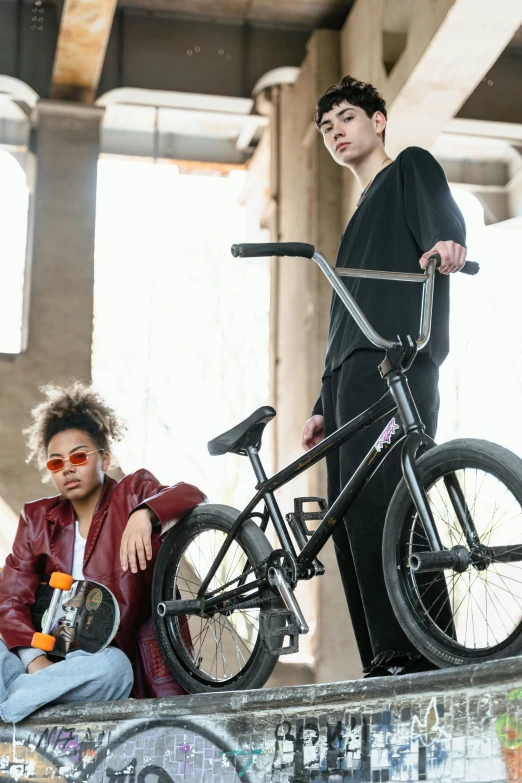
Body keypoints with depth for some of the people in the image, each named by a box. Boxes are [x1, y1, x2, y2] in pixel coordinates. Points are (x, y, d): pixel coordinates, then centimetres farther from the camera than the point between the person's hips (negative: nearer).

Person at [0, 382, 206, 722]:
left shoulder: (131, 494, 7)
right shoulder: (37, 518, 14)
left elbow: (192, 496, -13)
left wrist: (143, 514, -35)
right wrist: (35, 659, -17)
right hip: (50, 653, 3)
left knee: (112, 666, -35)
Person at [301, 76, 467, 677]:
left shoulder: (411, 167, 15)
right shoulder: (360, 219, 36)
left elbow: (443, 215, -8)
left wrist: (446, 242, -33)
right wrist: (323, 407, 24)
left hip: (394, 363, -8)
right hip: (349, 375, 9)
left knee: (377, 499, -24)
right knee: (349, 515, -2)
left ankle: (412, 653, -27)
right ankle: (383, 668, -4)